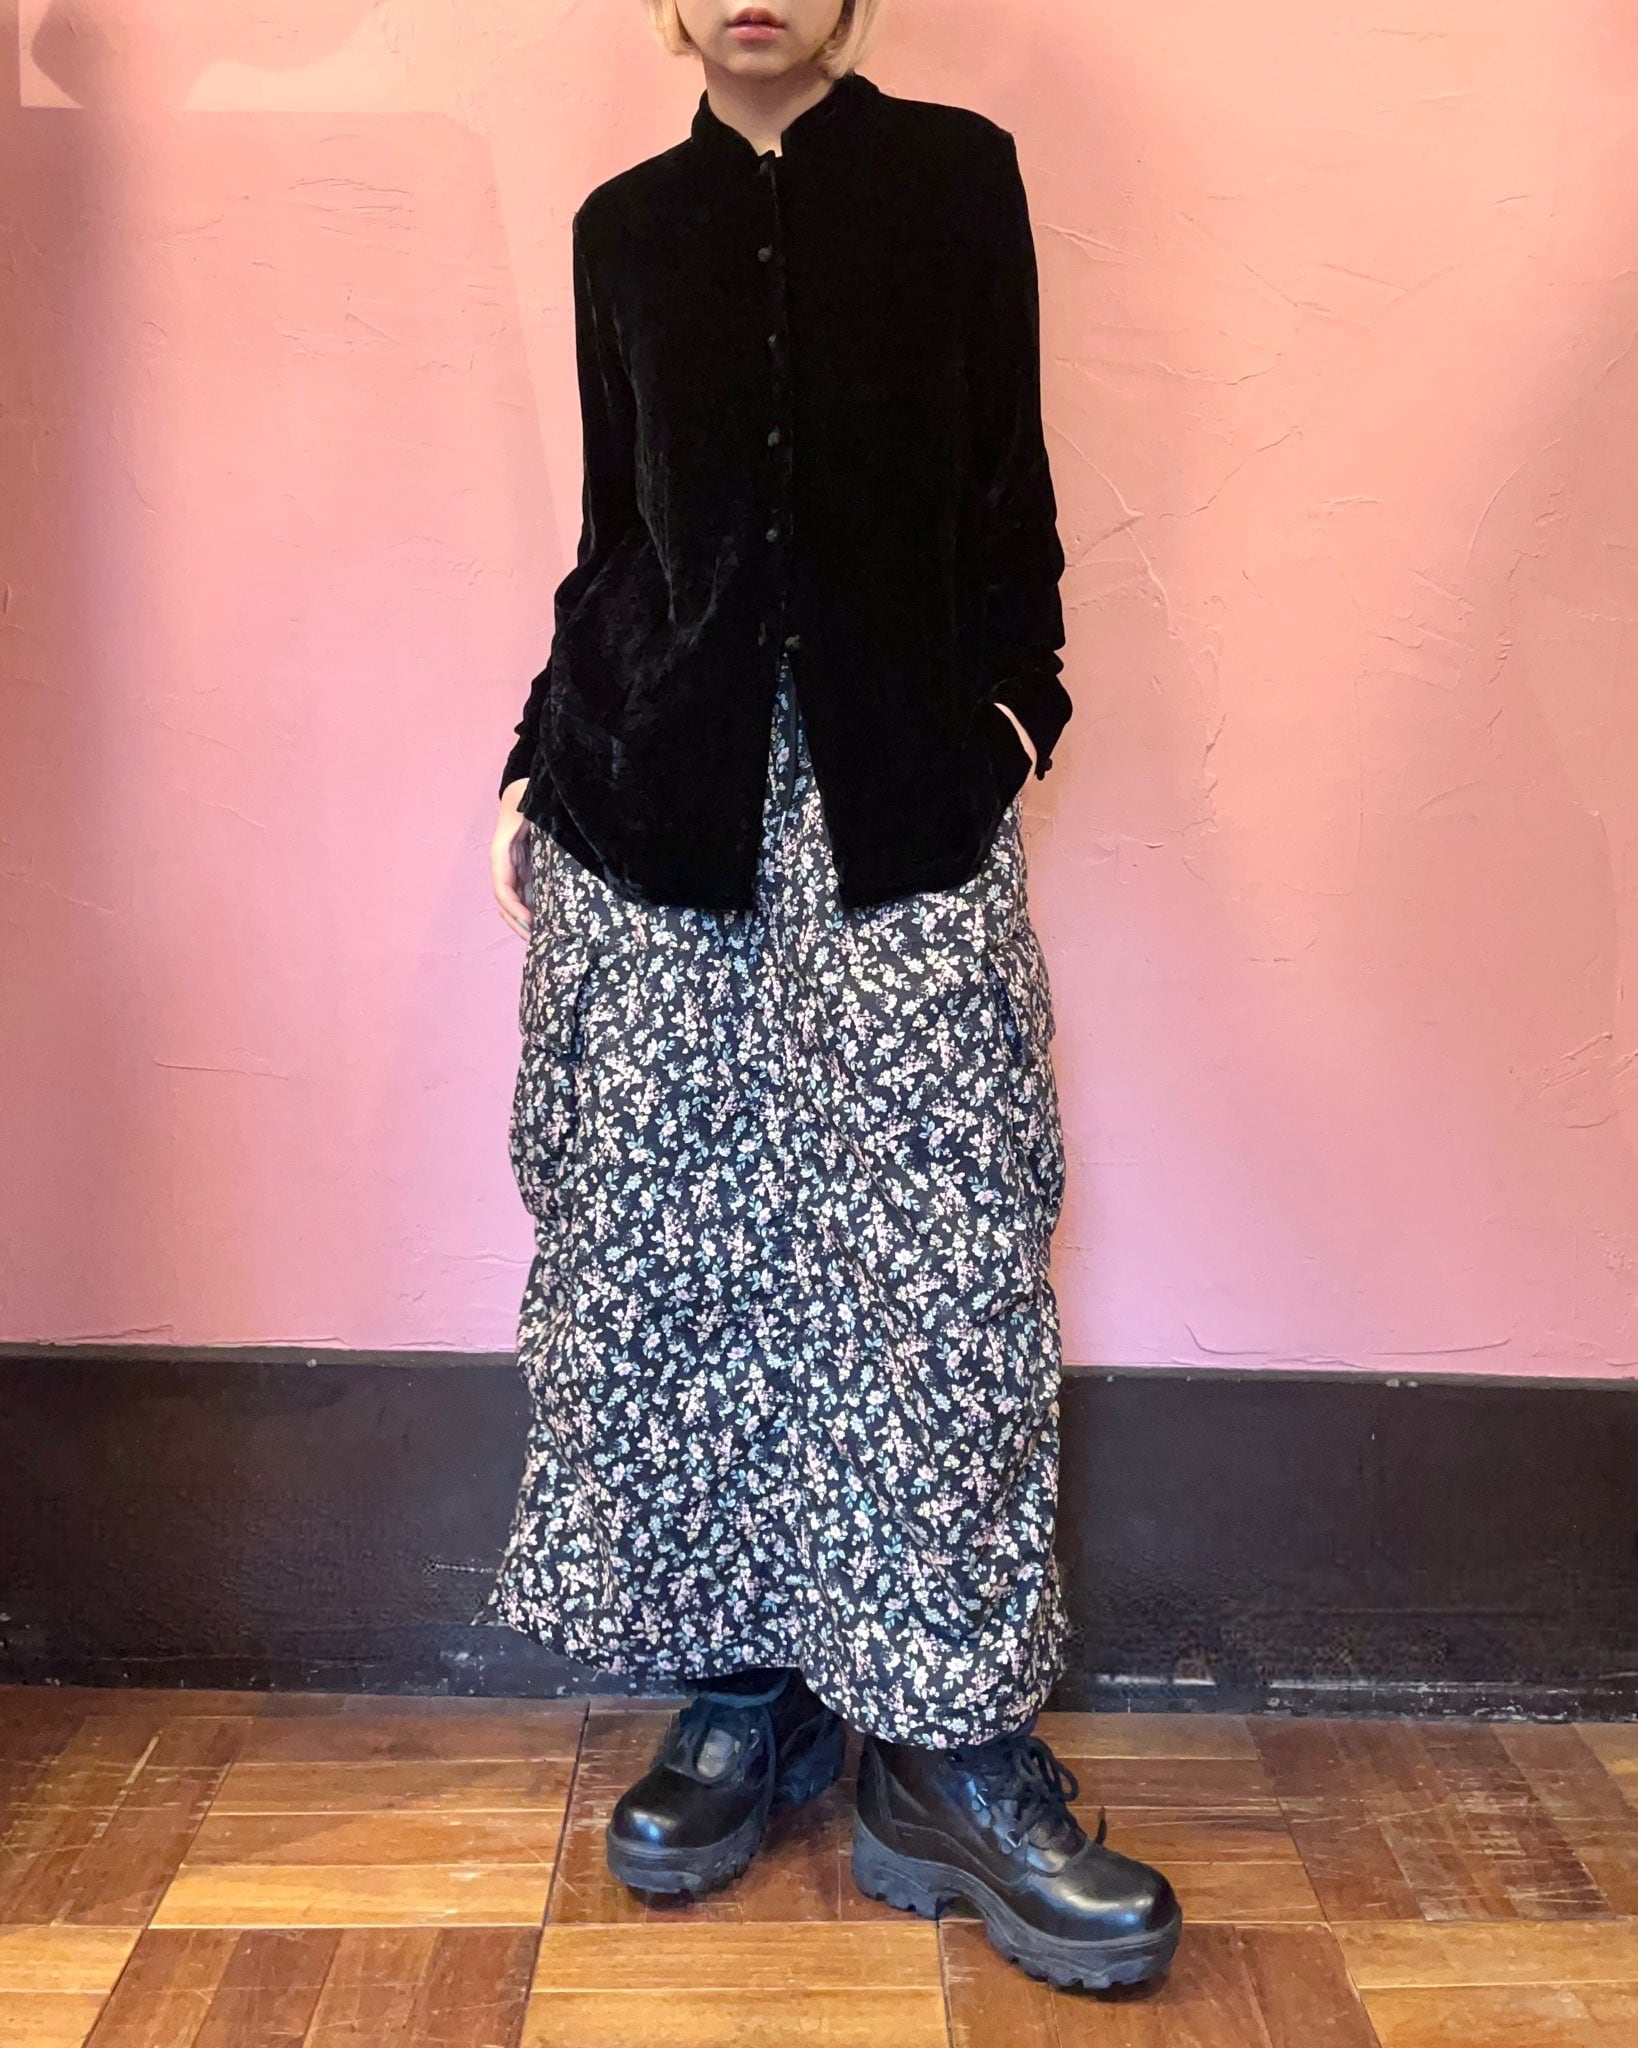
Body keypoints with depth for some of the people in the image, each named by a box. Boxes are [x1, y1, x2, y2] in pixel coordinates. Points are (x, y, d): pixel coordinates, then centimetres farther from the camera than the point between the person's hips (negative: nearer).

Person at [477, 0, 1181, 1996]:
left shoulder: (955, 172, 12)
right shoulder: (626, 225, 17)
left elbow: (1007, 483, 9)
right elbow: (612, 530, 17)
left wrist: (1012, 694, -3)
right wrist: (542, 761, 13)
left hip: (898, 785, -2)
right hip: (651, 786, 3)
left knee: (942, 1251, -8)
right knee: (670, 1244, 2)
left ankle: (948, 1742, 5)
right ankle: (734, 1682, 17)